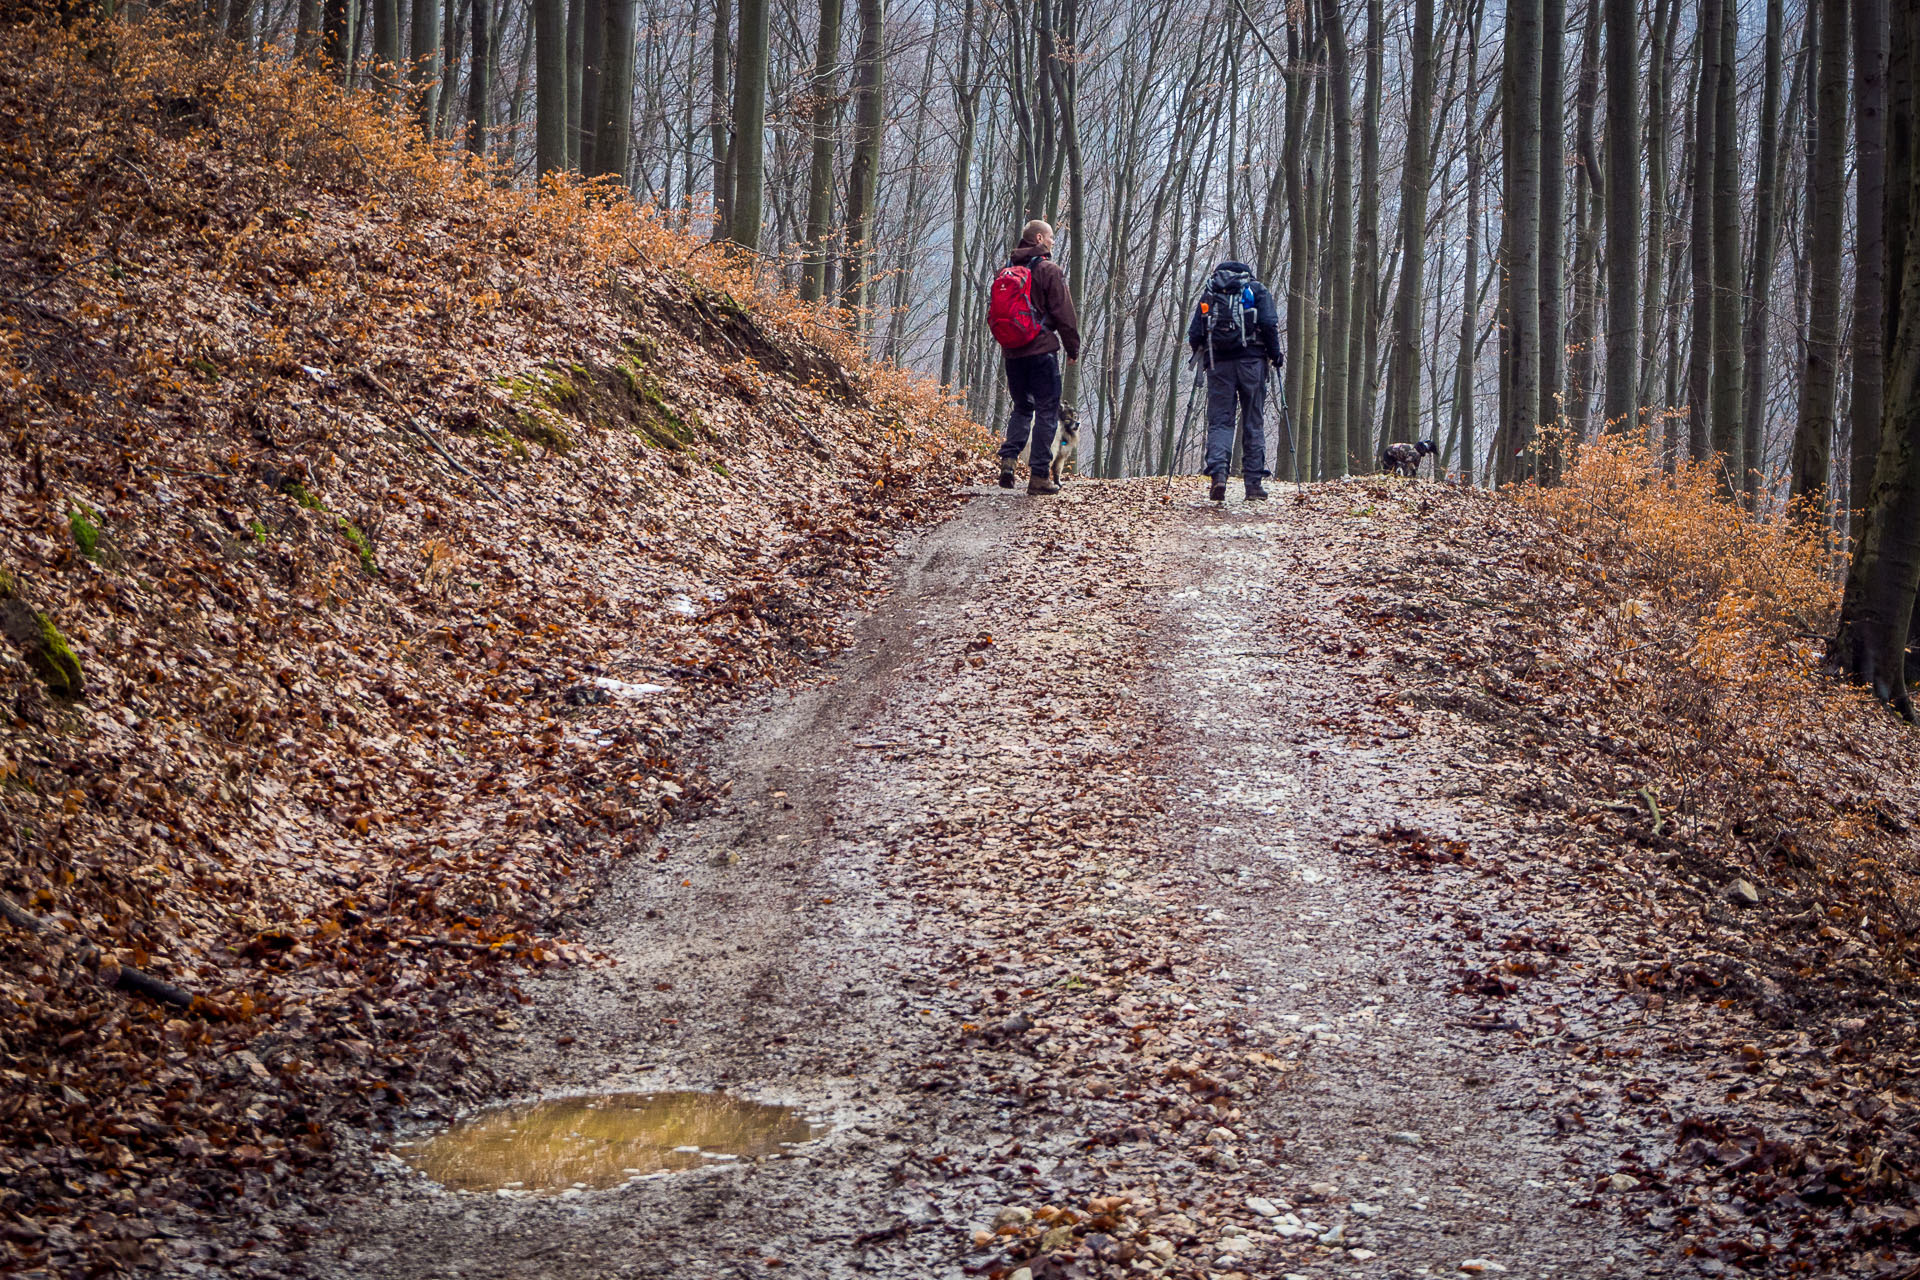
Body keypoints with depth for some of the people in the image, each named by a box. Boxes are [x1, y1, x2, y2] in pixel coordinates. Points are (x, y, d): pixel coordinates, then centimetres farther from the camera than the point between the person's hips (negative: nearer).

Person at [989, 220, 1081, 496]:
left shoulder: (1005, 271, 12)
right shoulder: (1049, 271, -7)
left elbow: (994, 313, 17)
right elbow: (1064, 314, -8)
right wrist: (1073, 348, 1)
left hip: (1012, 352, 6)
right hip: (1041, 350, -6)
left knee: (1021, 407, 18)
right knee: (1047, 411, 0)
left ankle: (1008, 457, -4)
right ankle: (1039, 475, -4)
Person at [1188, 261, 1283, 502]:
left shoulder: (1208, 294, 17)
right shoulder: (1257, 290, 11)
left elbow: (1194, 334, 9)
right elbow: (1269, 324, -4)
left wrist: (1203, 356, 25)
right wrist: (1275, 354, 7)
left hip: (1218, 363, 1)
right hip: (1251, 361, -1)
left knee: (1219, 421, 1)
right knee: (1253, 423, 5)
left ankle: (1217, 472, -21)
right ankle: (1254, 483, 3)